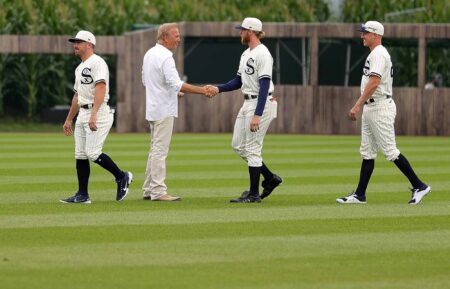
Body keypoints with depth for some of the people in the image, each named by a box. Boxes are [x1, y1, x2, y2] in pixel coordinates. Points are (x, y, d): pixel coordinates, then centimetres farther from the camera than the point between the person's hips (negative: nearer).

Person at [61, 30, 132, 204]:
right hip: (83, 114, 10)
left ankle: (122, 177, 2)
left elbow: (100, 89, -23)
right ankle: (82, 195, 8)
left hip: (98, 113, -10)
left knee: (92, 152, -16)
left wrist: (94, 114, -32)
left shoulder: (97, 63, -11)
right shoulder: (80, 68, 21)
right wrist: (69, 119, 27)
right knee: (80, 155, 5)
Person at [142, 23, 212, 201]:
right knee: (160, 151, -8)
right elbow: (176, 84, -26)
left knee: (155, 150, 14)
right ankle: (158, 191, -8)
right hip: (164, 110, -10)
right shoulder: (165, 57, -18)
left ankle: (149, 190, 16)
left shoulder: (149, 54, 12)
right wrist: (203, 91, -26)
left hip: (153, 108, 10)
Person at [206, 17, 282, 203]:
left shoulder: (262, 54, -16)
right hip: (247, 103, 10)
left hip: (261, 104, -10)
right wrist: (218, 89, 4)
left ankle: (254, 194, 2)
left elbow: (265, 86, -22)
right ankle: (270, 178, 21)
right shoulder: (246, 54, 14)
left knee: (252, 148, -6)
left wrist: (257, 115, -26)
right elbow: (239, 81, 20)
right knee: (238, 145, 12)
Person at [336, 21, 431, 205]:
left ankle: (419, 186, -5)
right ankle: (359, 195, 11)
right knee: (367, 153, 9)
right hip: (371, 108, 11)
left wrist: (357, 105, -29)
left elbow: (374, 82, -26)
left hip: (380, 107, -11)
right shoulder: (375, 54, 18)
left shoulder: (379, 54, -15)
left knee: (390, 150, -10)